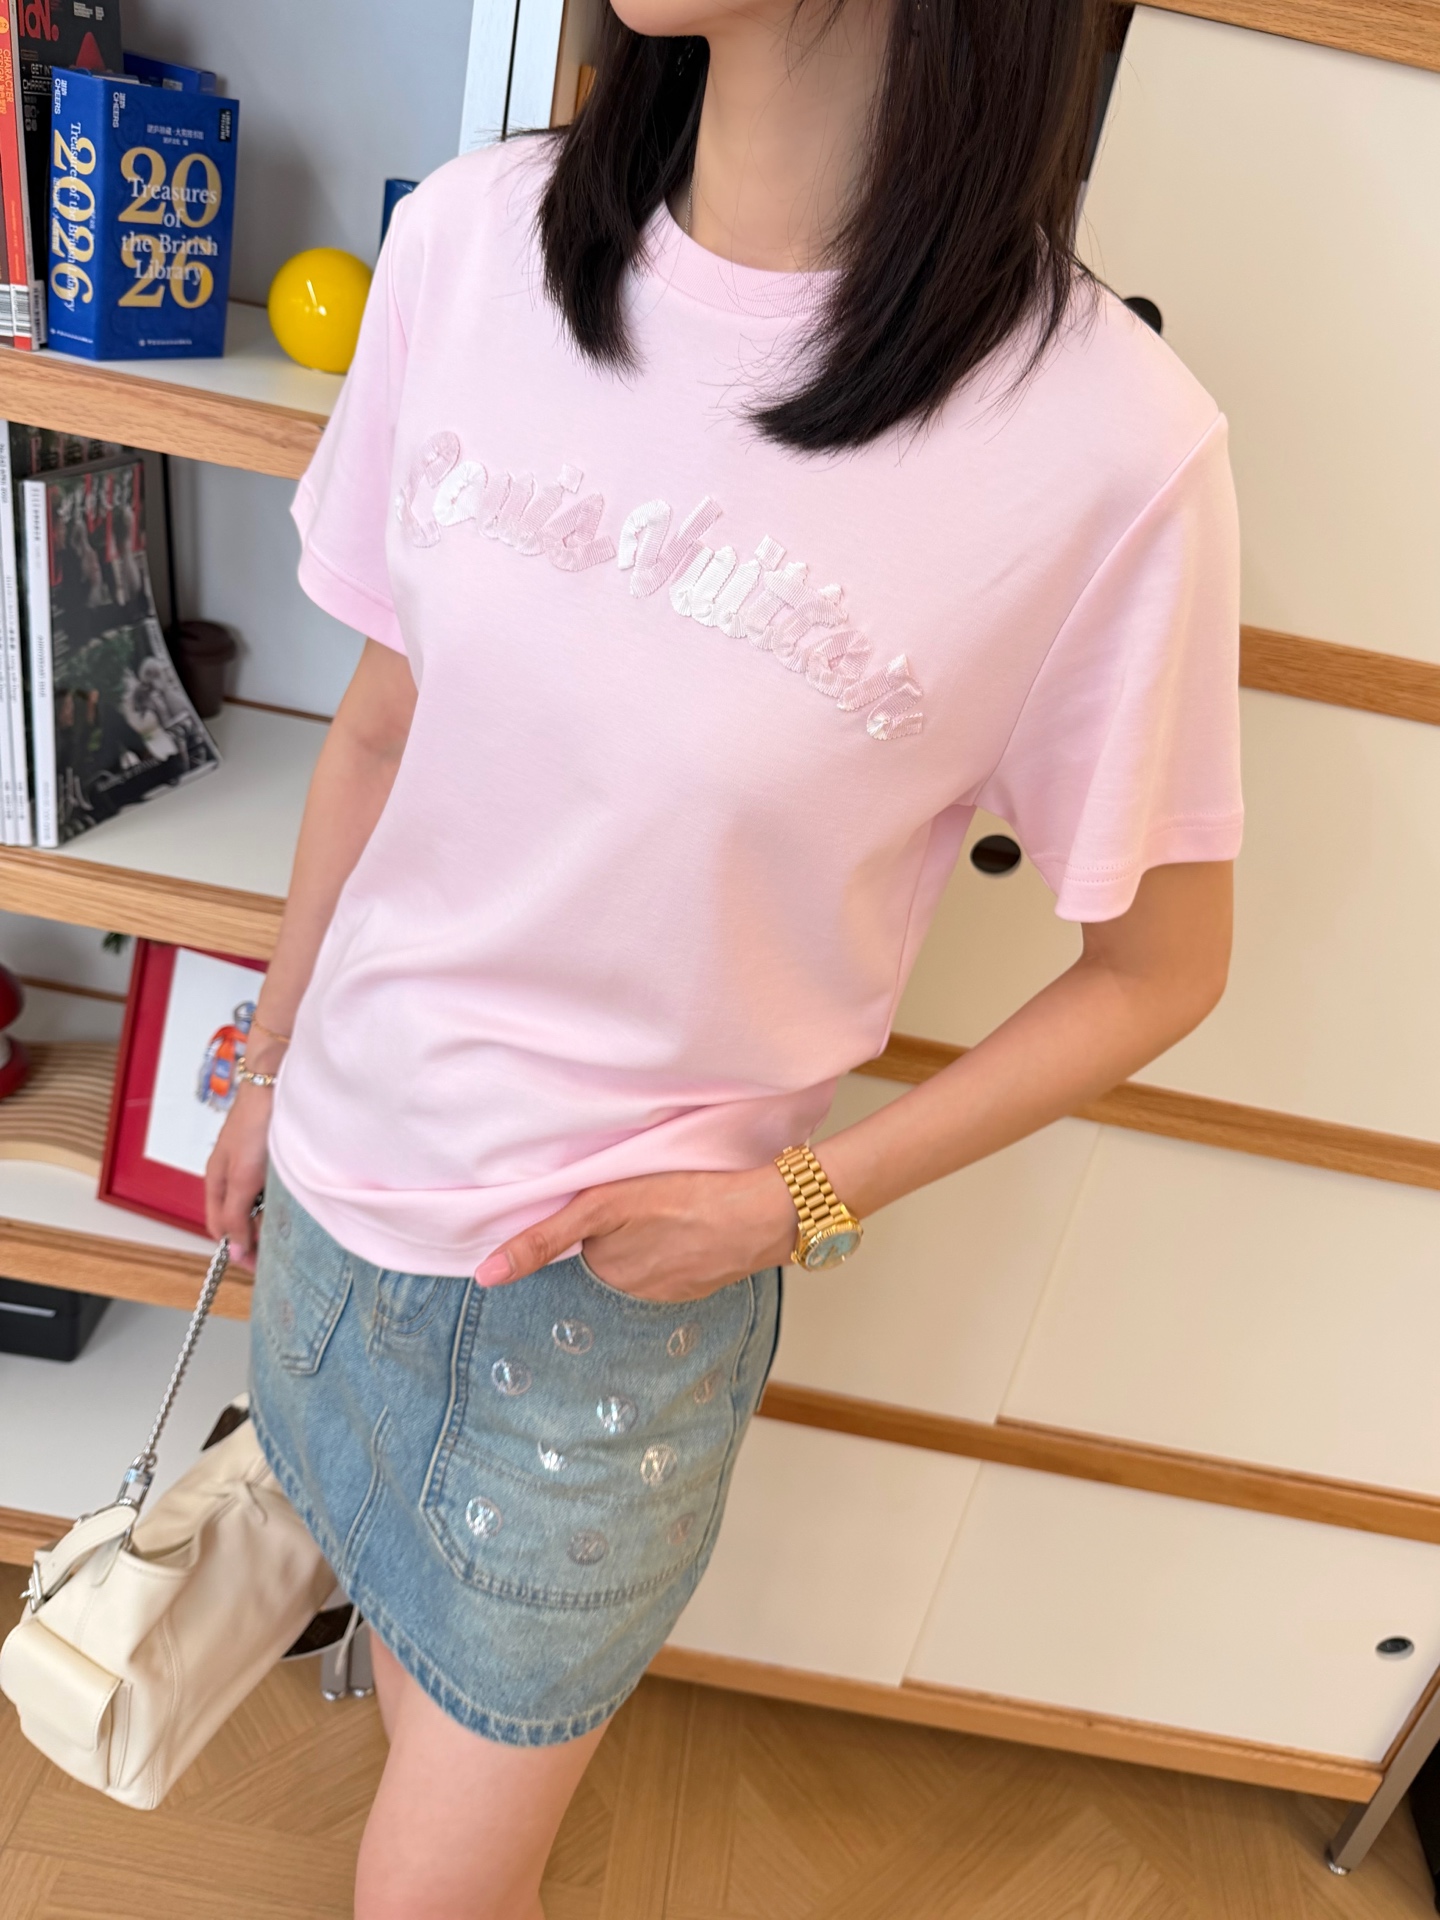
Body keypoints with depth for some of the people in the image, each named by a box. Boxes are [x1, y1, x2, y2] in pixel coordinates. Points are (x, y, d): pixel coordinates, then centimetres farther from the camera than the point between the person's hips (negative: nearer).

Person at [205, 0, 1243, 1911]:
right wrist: (272, 1061, 14)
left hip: (625, 1271, -4)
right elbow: (379, 727, 3)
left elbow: (1157, 965, -8)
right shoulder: (473, 240, -9)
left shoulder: (1107, 442, -22)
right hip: (352, 1168, 5)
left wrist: (799, 1200, -13)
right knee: (405, 1618, 30)